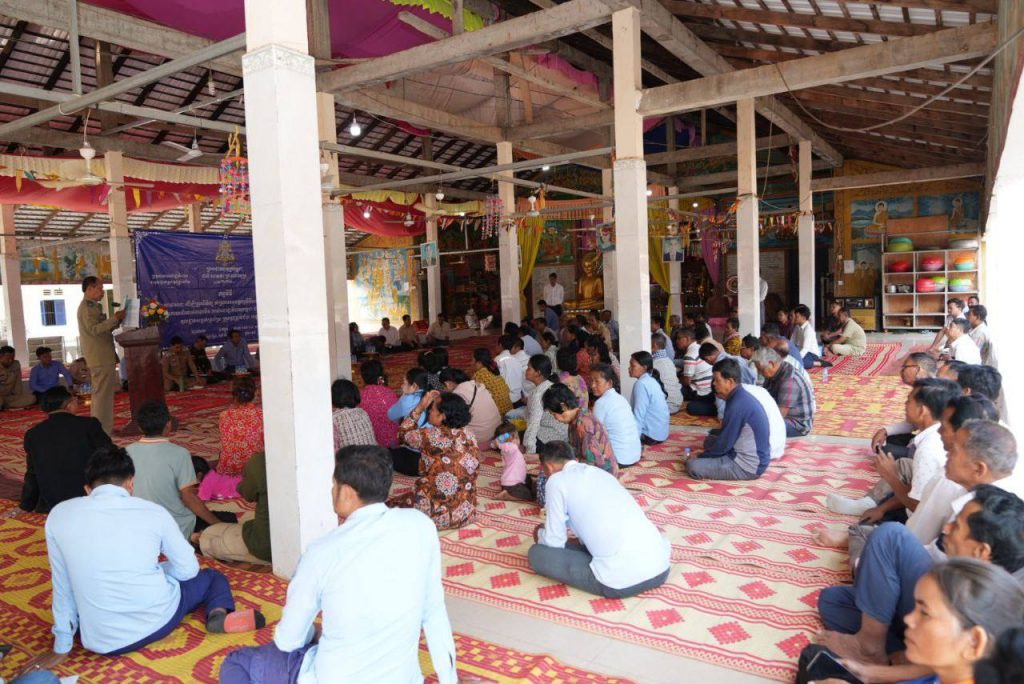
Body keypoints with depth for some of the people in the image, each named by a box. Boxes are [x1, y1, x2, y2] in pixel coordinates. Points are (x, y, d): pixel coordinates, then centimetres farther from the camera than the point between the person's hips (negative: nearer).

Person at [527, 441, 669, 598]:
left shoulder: (557, 480, 3)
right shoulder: (600, 472, 23)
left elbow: (554, 542, 8)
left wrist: (540, 534, 30)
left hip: (621, 580, -7)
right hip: (661, 568, 8)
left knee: (537, 553, 7)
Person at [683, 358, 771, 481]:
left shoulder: (738, 405, -24)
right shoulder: (741, 397, 7)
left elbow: (723, 445, -18)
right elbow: (725, 438, 17)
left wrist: (700, 456, -3)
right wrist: (705, 453, 13)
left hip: (749, 466, -10)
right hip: (750, 457, 10)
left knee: (692, 466, -20)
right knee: (710, 440, 25)